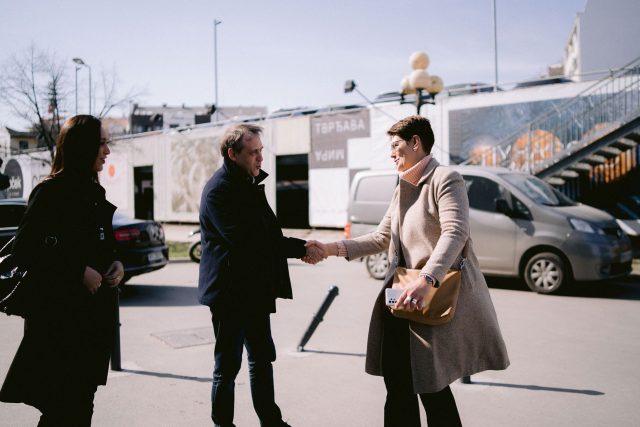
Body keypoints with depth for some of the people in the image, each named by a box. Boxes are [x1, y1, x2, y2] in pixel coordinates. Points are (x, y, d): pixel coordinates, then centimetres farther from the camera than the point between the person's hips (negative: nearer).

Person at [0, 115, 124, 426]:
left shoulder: (94, 193, 12)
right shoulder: (50, 192, -11)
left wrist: (116, 264, 1)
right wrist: (79, 272, -18)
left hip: (95, 312, 7)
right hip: (60, 315, -7)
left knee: (83, 400, 13)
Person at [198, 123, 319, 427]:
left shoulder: (250, 184, 12)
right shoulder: (218, 191, -16)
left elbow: (267, 233, 14)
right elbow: (245, 240, -26)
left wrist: (298, 248, -5)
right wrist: (299, 248, -24)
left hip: (255, 290, 9)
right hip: (230, 293, -9)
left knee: (262, 358, 18)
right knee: (228, 365, 4)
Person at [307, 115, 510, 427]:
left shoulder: (445, 179, -10)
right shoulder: (403, 189, 19)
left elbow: (455, 233, -25)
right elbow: (383, 237, 16)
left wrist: (426, 279, -40)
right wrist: (333, 248, 4)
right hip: (402, 296, 8)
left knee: (431, 386, 0)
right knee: (397, 383, 12)